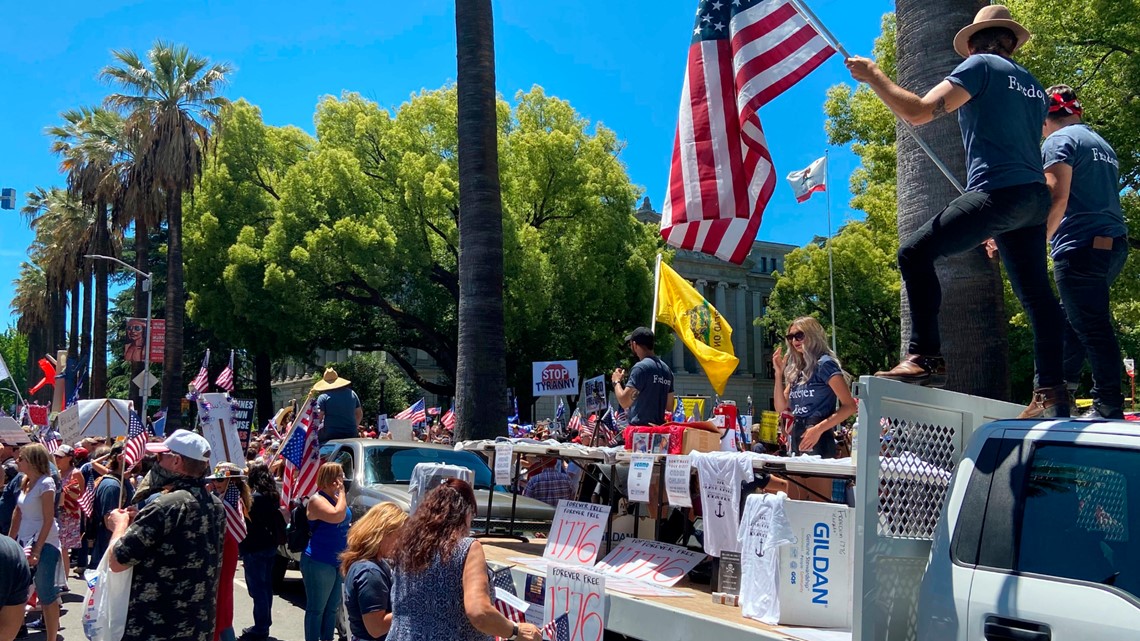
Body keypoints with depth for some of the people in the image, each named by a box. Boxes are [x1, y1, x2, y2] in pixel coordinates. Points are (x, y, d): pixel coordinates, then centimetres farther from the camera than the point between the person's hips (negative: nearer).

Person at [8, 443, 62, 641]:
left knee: (46, 593, -1)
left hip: (44, 543, -8)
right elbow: (18, 514, 14)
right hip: (24, 541, 8)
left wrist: (37, 550, -19)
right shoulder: (26, 482, 10)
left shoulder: (45, 483, -14)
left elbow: (48, 520, -16)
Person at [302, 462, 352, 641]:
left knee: (332, 607, 16)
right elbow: (337, 516, -31)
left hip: (338, 561, 9)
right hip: (319, 562, -9)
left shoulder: (336, 498, 10)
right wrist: (341, 492, -21)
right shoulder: (317, 500, -15)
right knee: (316, 608, 0)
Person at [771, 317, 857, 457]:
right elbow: (781, 407, 14)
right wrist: (779, 373, 5)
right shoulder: (795, 369, 15)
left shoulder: (824, 364, -7)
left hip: (818, 442, -7)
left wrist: (818, 429, -20)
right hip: (796, 443, 7)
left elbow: (849, 406, -12)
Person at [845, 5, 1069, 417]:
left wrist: (872, 75, 4)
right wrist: (999, 228, 33)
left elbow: (918, 112, -9)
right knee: (1036, 295, 13)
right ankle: (1052, 391, 16)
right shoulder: (1032, 85, 25)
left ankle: (925, 358, -19)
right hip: (1034, 197, 9)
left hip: (999, 193, -9)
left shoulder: (981, 65, 1)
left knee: (915, 253, -10)